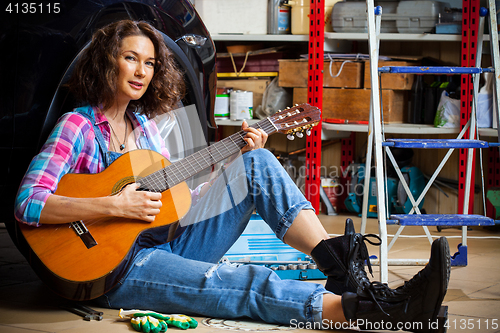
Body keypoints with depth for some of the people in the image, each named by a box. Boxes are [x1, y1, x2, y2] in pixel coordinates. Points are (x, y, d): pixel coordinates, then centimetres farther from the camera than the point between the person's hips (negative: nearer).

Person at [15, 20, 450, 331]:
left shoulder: (144, 124, 16)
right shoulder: (78, 127, -7)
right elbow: (27, 205, -19)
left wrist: (239, 158, 5)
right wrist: (114, 205, -26)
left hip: (168, 242, 7)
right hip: (118, 267, -7)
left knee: (256, 164, -10)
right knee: (251, 285, -32)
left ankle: (339, 265, -26)